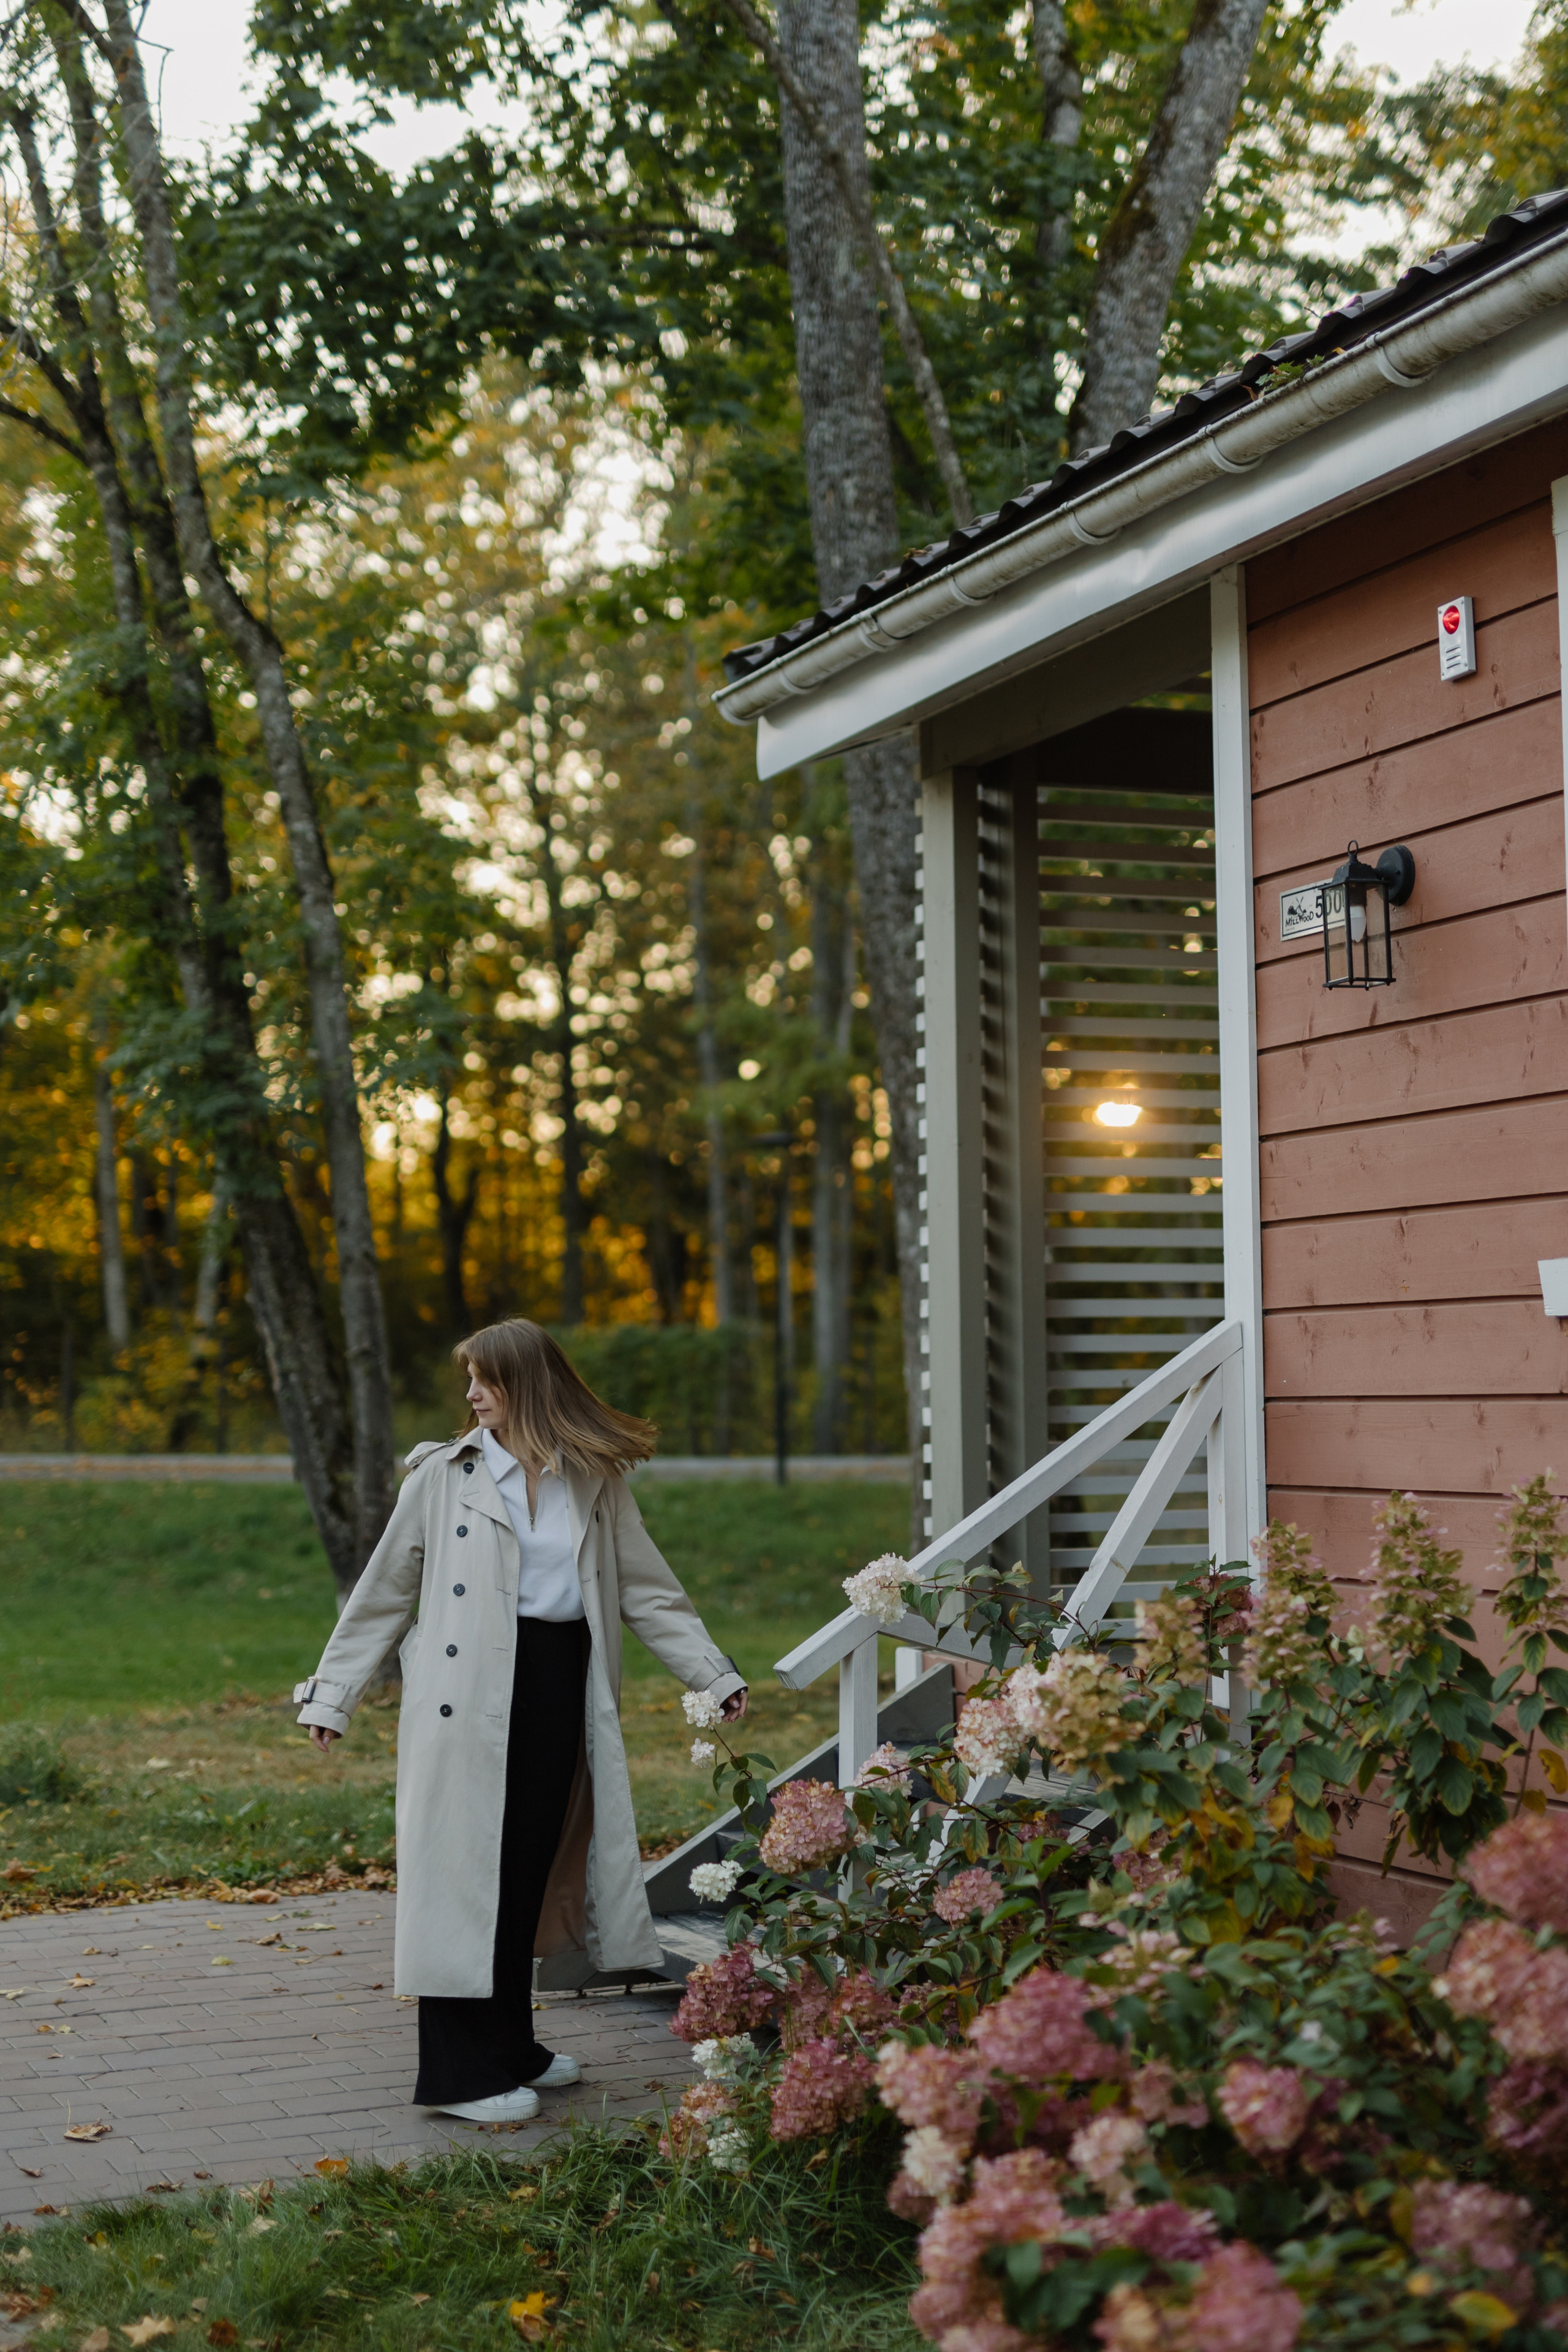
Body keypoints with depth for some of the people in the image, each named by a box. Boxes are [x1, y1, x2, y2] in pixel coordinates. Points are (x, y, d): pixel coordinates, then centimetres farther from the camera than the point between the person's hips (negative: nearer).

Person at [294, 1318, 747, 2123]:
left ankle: (509, 2048, 24)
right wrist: (331, 1696, 3)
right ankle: (458, 2073, 1)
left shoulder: (596, 1483, 9)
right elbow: (382, 1593, 6)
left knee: (530, 1868, 10)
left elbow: (649, 1592, 12)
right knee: (465, 1869, -4)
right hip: (469, 1695, -3)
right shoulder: (444, 1477, 3)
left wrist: (715, 1676, 6)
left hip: (560, 1686, 3)